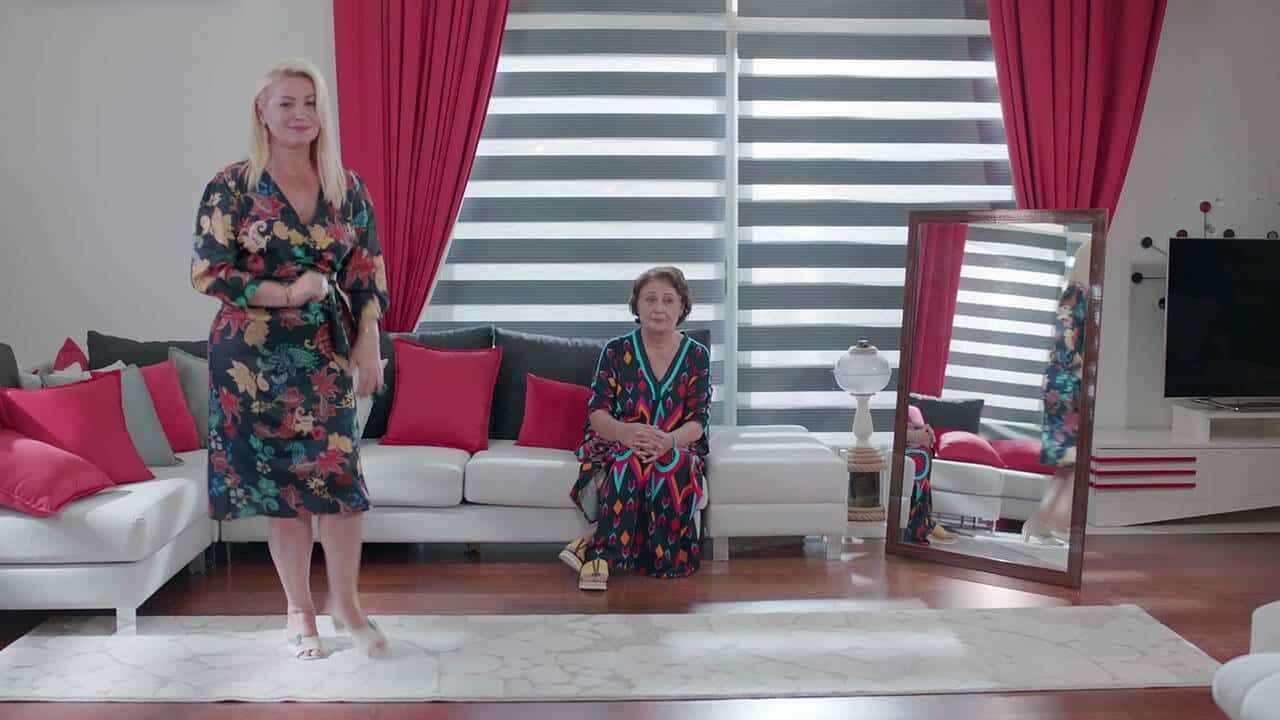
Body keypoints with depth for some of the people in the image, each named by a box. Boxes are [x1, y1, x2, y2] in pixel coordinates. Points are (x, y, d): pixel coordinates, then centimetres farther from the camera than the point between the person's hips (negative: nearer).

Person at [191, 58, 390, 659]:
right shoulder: (232, 187, -2)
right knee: (279, 478, 4)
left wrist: (368, 344, -1)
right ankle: (299, 611, 19)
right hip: (256, 356, -2)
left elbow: (368, 271, 7)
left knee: (339, 475, -4)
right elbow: (207, 272, -6)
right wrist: (287, 293, -15)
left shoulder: (347, 188, 6)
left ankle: (345, 603, 15)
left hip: (328, 353, 2)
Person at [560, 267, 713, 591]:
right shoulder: (616, 351, 2)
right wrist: (626, 432, -32)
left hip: (678, 451, 1)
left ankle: (599, 550, -25)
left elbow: (697, 421, -4)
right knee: (634, 456, -37)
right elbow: (597, 414, -7)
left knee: (672, 462, -36)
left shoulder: (696, 355, 4)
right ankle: (604, 553, -28)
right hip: (617, 450, -1)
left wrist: (670, 440, -29)